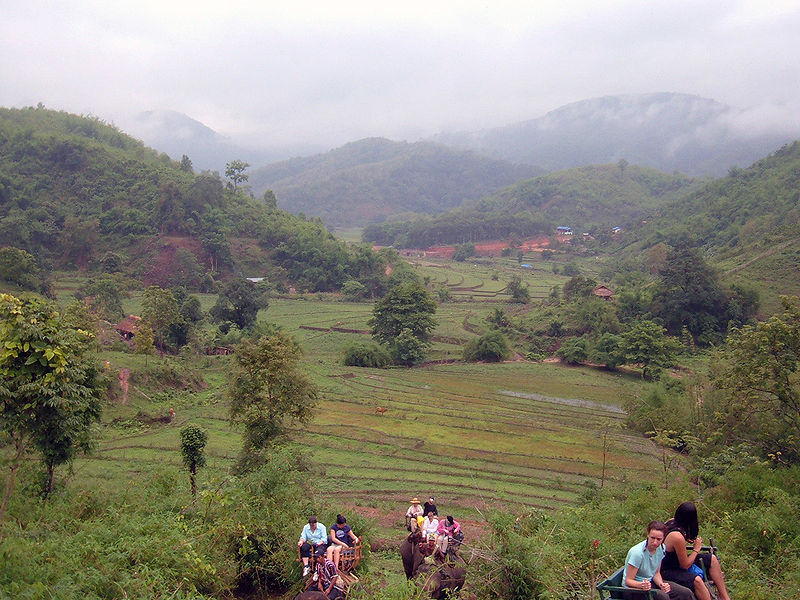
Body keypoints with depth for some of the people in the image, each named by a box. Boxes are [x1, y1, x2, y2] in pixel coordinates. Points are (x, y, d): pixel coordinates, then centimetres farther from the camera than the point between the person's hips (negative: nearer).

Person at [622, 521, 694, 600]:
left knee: (686, 593, -7)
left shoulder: (661, 548, -4)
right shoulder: (637, 552, -26)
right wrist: (641, 585, -41)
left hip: (650, 582, 7)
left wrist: (661, 584, -16)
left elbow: (656, 573, 6)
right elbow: (628, 581, -20)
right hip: (632, 588, -7)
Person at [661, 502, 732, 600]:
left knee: (712, 559, 7)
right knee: (696, 580, -36)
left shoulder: (671, 522, -6)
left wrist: (687, 538, 4)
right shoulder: (677, 537, -32)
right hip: (666, 571, -10)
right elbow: (685, 565, -20)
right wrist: (696, 549, -8)